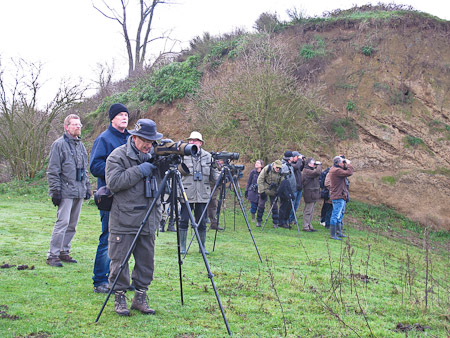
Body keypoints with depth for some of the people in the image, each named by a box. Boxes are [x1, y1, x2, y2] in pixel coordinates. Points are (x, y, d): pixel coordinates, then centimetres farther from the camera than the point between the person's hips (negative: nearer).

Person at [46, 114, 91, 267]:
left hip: (79, 191, 7)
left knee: (72, 224, 10)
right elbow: (53, 171, -8)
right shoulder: (59, 144, -5)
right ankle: (52, 255, -5)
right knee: (63, 222, -11)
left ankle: (64, 251, 19)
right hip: (66, 191, -7)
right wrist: (55, 190, -13)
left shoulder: (81, 145, 17)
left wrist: (87, 188, 19)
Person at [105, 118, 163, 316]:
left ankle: (140, 297, 20)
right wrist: (139, 171, -17)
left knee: (146, 261, 9)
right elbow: (113, 182, -16)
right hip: (124, 221, -6)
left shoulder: (154, 155, 13)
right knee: (120, 261, 0)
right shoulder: (118, 156, -5)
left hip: (148, 221, 6)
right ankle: (119, 298, 13)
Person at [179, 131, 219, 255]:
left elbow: (213, 174, 10)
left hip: (202, 195, 2)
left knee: (202, 223, 7)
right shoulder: (182, 155, 0)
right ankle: (182, 247, 13)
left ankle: (202, 246, 19)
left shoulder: (208, 156, 8)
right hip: (186, 194, -2)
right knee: (183, 221, 2)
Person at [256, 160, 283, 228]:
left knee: (274, 206, 2)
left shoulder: (280, 172, -8)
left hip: (273, 192, 2)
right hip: (264, 190, -2)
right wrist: (262, 191, -17)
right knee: (261, 205, 1)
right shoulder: (266, 169, -19)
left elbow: (281, 183, 5)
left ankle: (275, 223, 9)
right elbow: (259, 180, -16)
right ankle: (258, 221, 15)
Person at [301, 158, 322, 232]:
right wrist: (319, 165, -13)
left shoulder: (311, 170, 18)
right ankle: (305, 227, -3)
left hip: (313, 194, 10)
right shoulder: (307, 171, -15)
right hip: (310, 194, -10)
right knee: (308, 211, -6)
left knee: (311, 211, 14)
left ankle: (309, 225, 21)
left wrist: (318, 166, 11)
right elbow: (317, 173, -28)